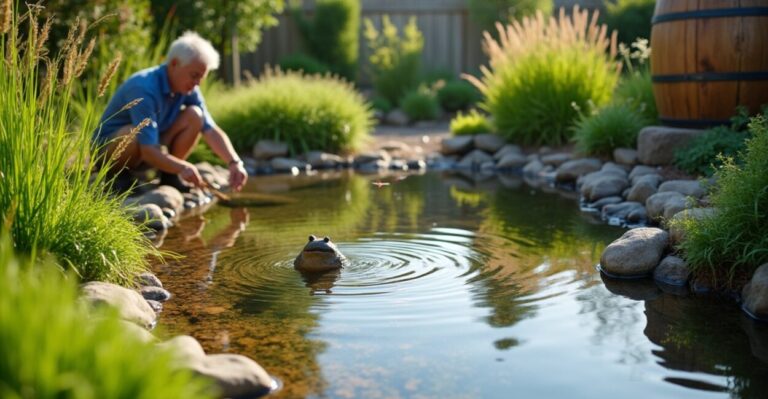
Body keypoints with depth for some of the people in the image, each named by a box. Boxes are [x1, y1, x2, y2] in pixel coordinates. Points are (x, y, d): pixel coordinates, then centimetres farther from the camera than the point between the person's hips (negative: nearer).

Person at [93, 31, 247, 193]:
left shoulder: (189, 89, -7)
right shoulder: (145, 89, -30)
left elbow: (211, 130, -12)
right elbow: (148, 150, -35)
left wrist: (234, 162, -28)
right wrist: (183, 167, -48)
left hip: (152, 148, 6)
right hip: (109, 148, -6)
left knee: (194, 115, -13)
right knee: (133, 134, -40)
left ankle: (169, 176, -4)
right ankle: (117, 178, -10)